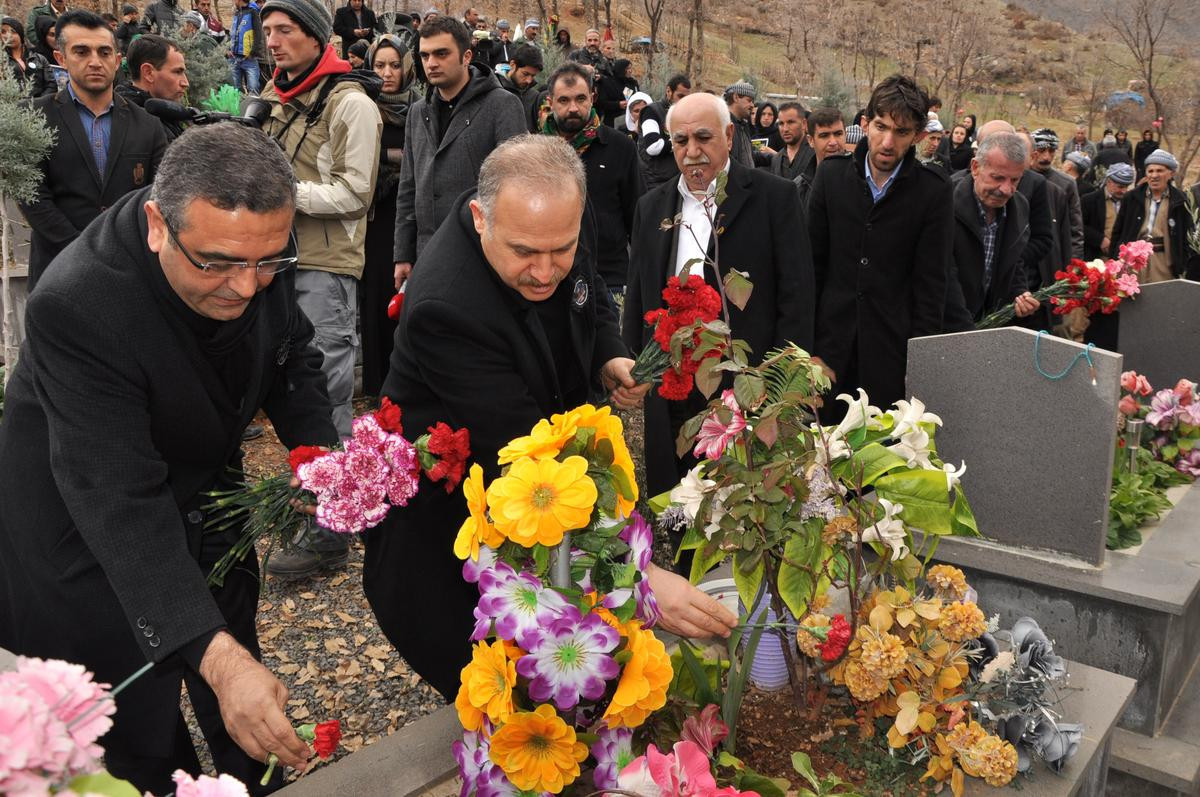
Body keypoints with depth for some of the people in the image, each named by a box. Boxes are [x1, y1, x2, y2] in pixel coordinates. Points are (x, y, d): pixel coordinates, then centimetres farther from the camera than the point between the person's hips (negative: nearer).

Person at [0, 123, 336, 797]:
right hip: (89, 543, -5)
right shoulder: (77, 306, -37)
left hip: (208, 501, 5)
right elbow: (120, 503, -40)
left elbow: (292, 355, 1)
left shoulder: (258, 246, -19)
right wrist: (216, 656, -47)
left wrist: (320, 452, -16)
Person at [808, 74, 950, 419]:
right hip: (831, 336, 2)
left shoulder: (934, 191, -4)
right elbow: (813, 261, 5)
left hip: (893, 346, -2)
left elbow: (931, 285, -3)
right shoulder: (831, 174, 2)